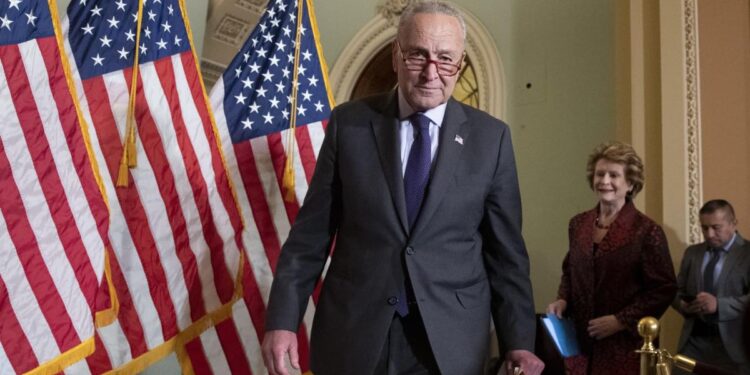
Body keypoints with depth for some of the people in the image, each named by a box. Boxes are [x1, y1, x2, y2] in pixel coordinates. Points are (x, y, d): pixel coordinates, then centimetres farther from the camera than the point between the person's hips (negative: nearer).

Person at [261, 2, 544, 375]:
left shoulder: (490, 136, 0)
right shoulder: (349, 122, -1)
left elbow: (505, 249, 2)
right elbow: (311, 232, 0)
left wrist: (519, 341, -1)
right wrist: (283, 319, -4)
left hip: (450, 340, 0)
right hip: (352, 332, 0)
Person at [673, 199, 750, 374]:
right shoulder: (692, 252, 14)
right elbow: (678, 290, 14)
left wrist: (719, 305, -25)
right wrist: (682, 305, -8)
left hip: (732, 344, -4)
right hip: (694, 341, 4)